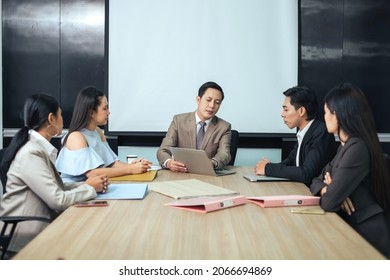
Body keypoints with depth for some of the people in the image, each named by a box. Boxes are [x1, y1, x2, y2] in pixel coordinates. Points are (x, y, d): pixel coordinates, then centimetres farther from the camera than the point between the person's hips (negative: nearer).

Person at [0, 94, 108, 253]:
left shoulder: (40, 148, 7)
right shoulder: (31, 154, -21)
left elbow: (55, 188, 9)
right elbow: (59, 200, -22)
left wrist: (85, 185, -5)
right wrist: (90, 188, -8)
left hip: (38, 225, 8)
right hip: (26, 236, -8)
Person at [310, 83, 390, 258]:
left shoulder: (357, 148, -22)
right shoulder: (345, 146, 10)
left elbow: (329, 203, -25)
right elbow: (317, 181, 11)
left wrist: (331, 193, -2)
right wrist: (328, 190, -11)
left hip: (368, 238, -8)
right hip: (353, 230, 8)